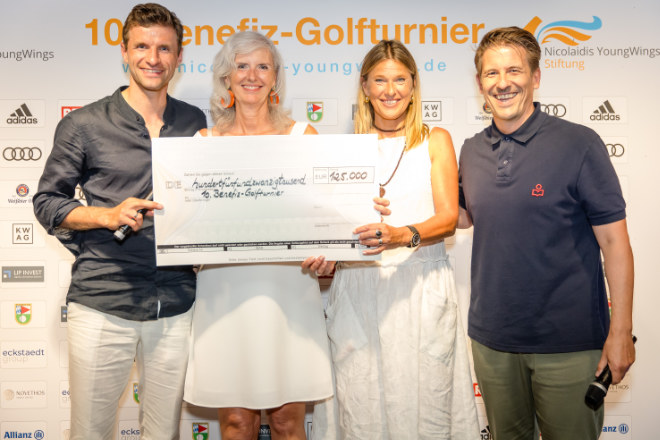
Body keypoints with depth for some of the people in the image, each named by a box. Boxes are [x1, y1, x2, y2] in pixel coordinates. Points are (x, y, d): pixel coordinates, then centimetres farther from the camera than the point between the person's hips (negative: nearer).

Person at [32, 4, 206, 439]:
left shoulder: (195, 122, 10)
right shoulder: (84, 124, 0)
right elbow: (47, 202, 2)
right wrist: (108, 215, -13)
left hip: (174, 306, 3)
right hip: (102, 305, -2)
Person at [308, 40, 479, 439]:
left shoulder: (435, 141, 8)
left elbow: (448, 217, -3)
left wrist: (403, 235, -21)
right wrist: (323, 253, -7)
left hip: (421, 289, -1)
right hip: (358, 290, 1)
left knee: (423, 405, 0)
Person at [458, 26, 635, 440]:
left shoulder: (579, 143, -10)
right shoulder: (472, 150, 4)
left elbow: (614, 240, -9)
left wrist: (621, 331, -11)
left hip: (568, 343, -4)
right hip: (492, 339, 4)